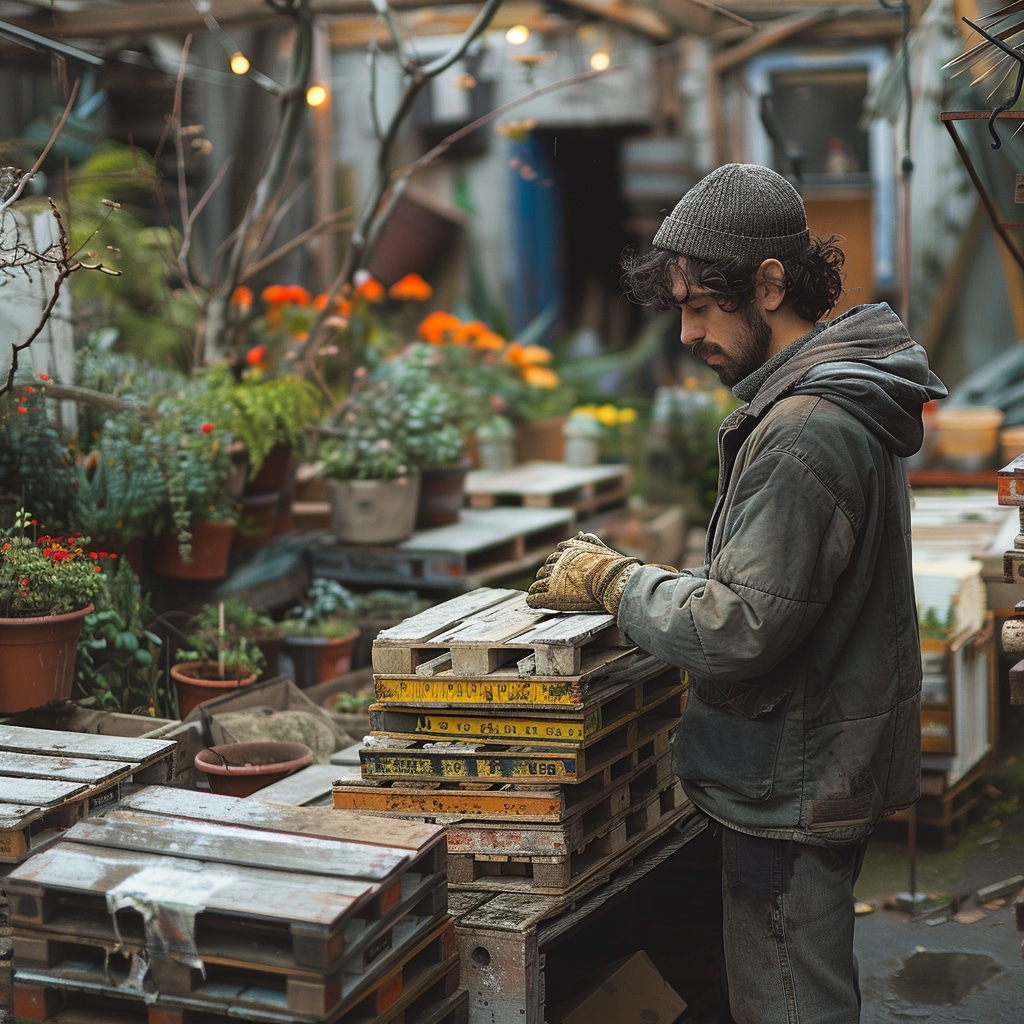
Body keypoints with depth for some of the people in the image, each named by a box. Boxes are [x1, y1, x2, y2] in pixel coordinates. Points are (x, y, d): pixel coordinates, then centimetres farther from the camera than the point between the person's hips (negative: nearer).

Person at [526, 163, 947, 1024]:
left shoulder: (806, 433, -24)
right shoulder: (840, 400, 10)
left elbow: (739, 630, -25)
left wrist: (615, 582, -11)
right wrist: (625, 581, 9)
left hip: (794, 784, -10)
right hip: (822, 769, 10)